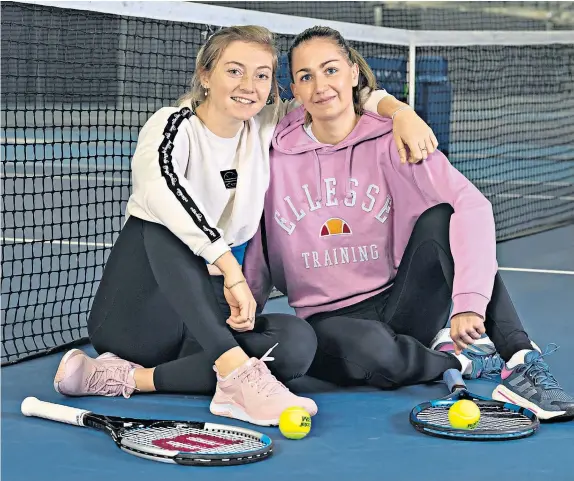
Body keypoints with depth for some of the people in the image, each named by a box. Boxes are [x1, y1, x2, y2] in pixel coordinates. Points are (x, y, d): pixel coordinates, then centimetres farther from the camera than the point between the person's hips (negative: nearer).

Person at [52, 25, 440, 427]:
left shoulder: (265, 129, 7)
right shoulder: (173, 125, -10)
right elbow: (160, 187, -33)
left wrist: (400, 112, -9)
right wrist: (232, 271, -42)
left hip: (209, 315, 5)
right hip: (133, 315, -4)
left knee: (297, 341, -25)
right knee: (162, 227, -34)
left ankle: (130, 378, -28)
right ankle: (236, 370, -45)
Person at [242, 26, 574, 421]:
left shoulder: (390, 141, -8)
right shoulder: (276, 156, -1)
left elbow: (473, 206, -24)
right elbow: (256, 257, 8)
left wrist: (468, 300, -37)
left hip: (400, 304, 1)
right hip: (328, 321, 0)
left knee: (441, 218, -28)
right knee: (369, 351, -38)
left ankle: (522, 361, -29)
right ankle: (460, 361, -8)